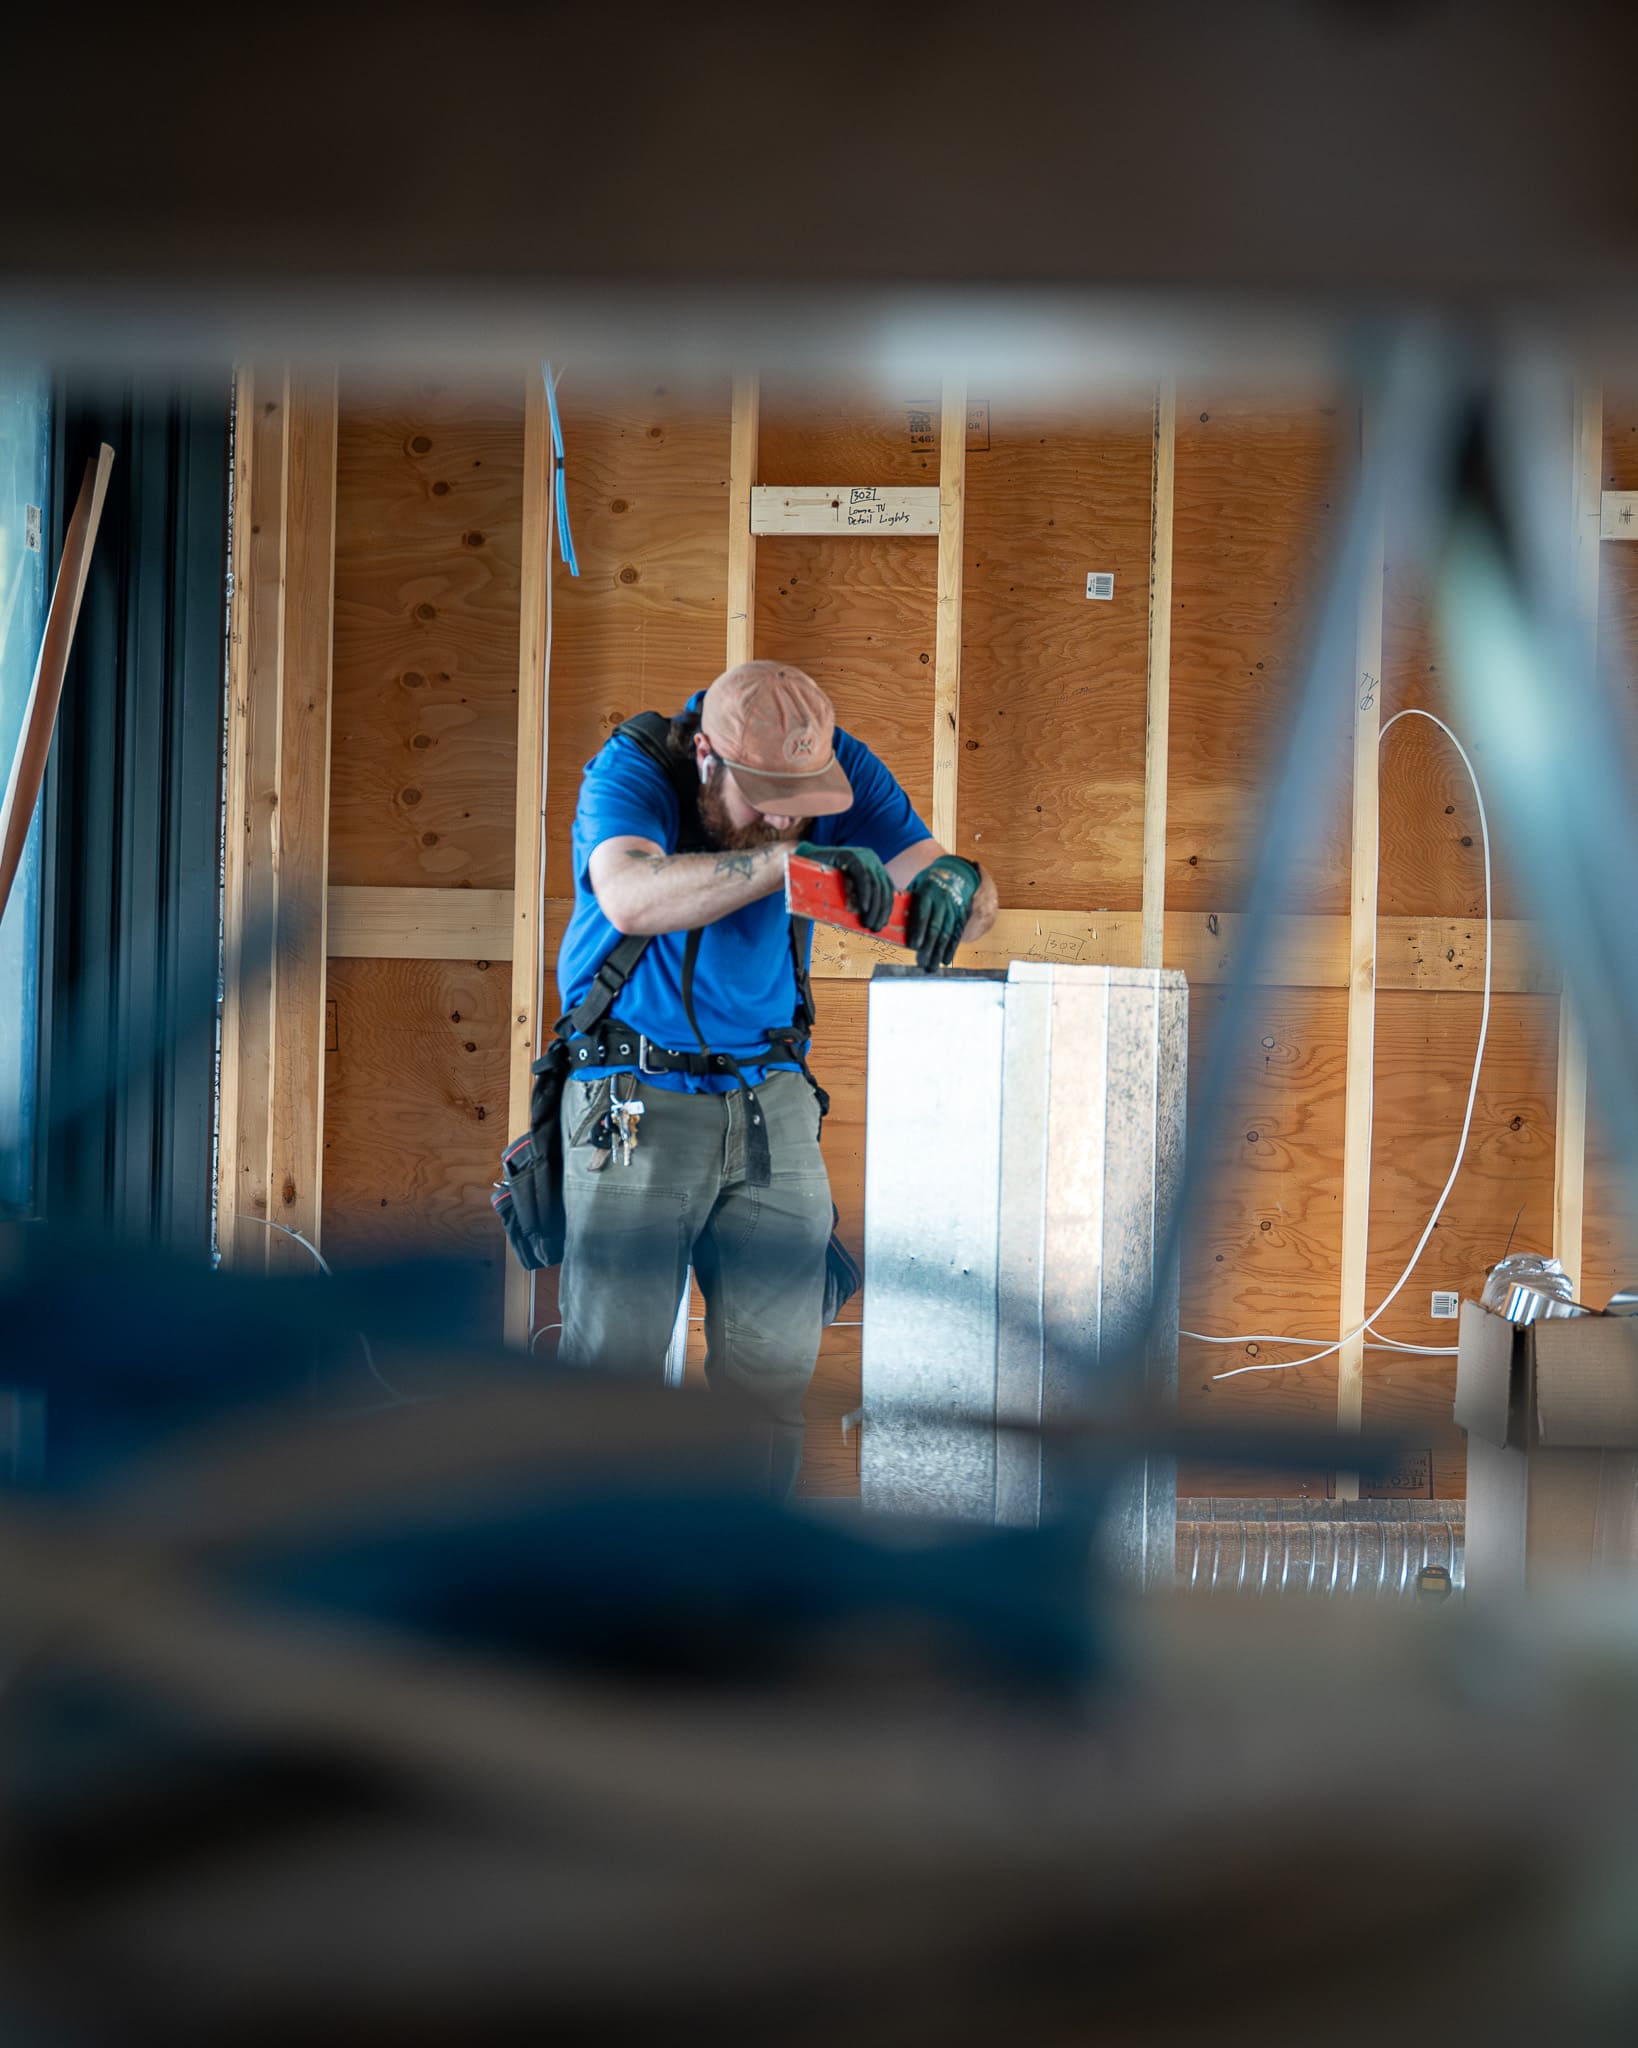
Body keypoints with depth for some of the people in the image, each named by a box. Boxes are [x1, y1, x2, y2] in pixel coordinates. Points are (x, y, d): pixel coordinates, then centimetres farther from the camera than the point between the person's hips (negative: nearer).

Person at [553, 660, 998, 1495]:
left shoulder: (837, 767, -6)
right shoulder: (631, 770, -17)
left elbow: (975, 898, -11)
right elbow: (631, 896, -39)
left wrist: (953, 882, -36)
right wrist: (786, 857, -50)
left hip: (771, 1097, 4)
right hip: (637, 1102, -4)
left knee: (773, 1371, 4)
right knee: (613, 1360, -8)